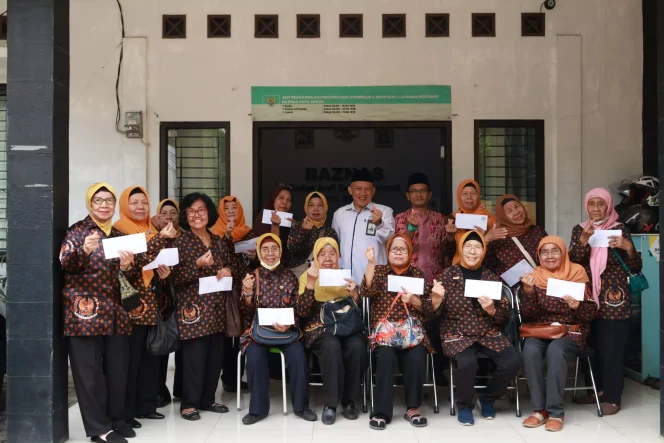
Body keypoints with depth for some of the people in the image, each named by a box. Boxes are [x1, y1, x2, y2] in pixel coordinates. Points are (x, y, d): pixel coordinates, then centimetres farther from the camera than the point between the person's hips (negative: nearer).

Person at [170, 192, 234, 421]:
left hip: (216, 306, 6)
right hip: (193, 306, -6)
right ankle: (189, 403, 7)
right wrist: (198, 265, -24)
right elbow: (177, 278, -11)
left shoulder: (217, 241, 12)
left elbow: (227, 266, 21)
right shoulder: (181, 241, -6)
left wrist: (228, 271, -1)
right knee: (195, 355, -6)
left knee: (216, 355, 8)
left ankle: (207, 399, 21)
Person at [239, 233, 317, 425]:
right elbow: (247, 313, -1)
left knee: (299, 357, -25)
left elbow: (297, 309, 3)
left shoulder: (290, 277, 4)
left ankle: (301, 406, -5)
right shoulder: (252, 277, 3)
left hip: (287, 329, 0)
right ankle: (258, 408, -11)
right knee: (255, 357, -28)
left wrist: (288, 325, -17)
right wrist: (247, 293, -20)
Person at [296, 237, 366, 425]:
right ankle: (330, 403, -20)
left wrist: (355, 293, -12)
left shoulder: (345, 276, 13)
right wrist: (310, 283, -20)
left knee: (357, 346, -30)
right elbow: (303, 312, -8)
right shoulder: (307, 276, 5)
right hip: (319, 329, -2)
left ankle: (349, 400, -12)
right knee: (332, 345, -35)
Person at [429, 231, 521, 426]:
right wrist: (436, 299, -26)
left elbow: (505, 317, 5)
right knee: (467, 362, -33)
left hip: (489, 334, 3)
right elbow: (435, 313, -4)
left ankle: (487, 399, 8)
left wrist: (492, 309, -17)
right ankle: (464, 405, -2)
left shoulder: (492, 278, 7)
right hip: (457, 335, -3)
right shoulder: (448, 275, 0)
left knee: (512, 362, -21)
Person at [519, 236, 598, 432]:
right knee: (530, 349, -30)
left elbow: (591, 314, -2)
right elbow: (529, 315, -3)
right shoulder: (535, 276, 4)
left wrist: (578, 306, -24)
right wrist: (528, 290, -18)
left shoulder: (577, 272, -1)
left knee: (555, 349, -34)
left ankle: (555, 412, -24)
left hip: (572, 331, -2)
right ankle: (540, 409, -19)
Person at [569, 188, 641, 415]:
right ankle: (596, 388, 23)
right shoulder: (579, 229, 9)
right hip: (588, 295, 3)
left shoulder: (620, 229, -1)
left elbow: (636, 268, -2)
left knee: (612, 348, -3)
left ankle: (612, 397, 6)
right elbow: (572, 262, -3)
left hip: (613, 296, -3)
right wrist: (584, 239, -17)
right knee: (592, 344, 7)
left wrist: (628, 247, -20)